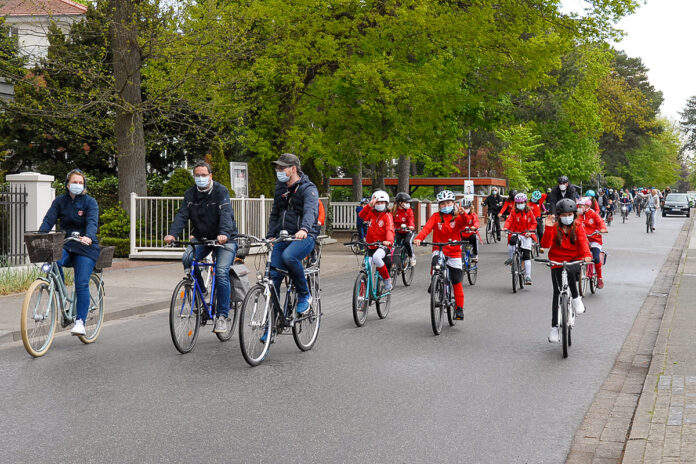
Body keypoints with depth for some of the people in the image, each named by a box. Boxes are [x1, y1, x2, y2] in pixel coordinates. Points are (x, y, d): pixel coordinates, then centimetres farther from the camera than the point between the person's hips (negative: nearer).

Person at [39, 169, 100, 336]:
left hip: (85, 247, -2)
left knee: (81, 284, -12)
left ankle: (80, 322, -5)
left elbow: (92, 222, -18)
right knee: (53, 262, -30)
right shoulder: (60, 201, 7)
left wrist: (89, 237, -40)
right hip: (65, 245, 3)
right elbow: (49, 220, -5)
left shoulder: (90, 202, -2)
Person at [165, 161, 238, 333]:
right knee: (187, 259, -23)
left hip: (225, 239, -4)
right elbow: (182, 215, -9)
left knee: (221, 272, -20)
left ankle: (223, 315, -10)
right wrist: (172, 234, -28)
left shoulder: (221, 191, -12)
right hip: (201, 237, 4)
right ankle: (201, 292, 1)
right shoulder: (190, 194, 3)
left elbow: (226, 214, -26)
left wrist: (224, 234, -46)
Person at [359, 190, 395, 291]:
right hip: (371, 246, 5)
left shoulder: (387, 215, -3)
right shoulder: (372, 213, 8)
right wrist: (370, 205, -27)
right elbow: (362, 215, -13)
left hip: (383, 245, -5)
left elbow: (390, 229, -18)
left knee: (376, 257, -35)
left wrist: (389, 241, -38)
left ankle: (387, 279, -18)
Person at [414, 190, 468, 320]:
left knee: (457, 282, 3)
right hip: (439, 250, 0)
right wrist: (419, 238, -32)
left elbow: (464, 223, -20)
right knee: (435, 261, -36)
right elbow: (427, 228, -13)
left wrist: (463, 214, -42)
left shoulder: (457, 217, 1)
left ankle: (459, 309, 15)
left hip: (454, 253, 0)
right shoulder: (436, 217, 2)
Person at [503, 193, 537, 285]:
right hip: (516, 233, 0)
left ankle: (528, 277, -6)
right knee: (512, 240, -38)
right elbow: (509, 220, -4)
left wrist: (530, 231, -12)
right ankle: (510, 258, -17)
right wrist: (506, 228, -26)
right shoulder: (514, 212, 7)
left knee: (527, 256, -7)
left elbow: (534, 223, 6)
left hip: (526, 235, 0)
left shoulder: (529, 212, 7)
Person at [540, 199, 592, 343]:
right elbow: (546, 244, -13)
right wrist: (548, 228, -26)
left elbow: (583, 241, -14)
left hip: (574, 260, -1)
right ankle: (554, 326, 3)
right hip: (557, 262, 1)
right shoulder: (554, 228, -1)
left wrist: (586, 255, -33)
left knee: (571, 271, -37)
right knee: (557, 292, -3)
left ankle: (576, 298, -14)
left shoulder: (578, 226, 1)